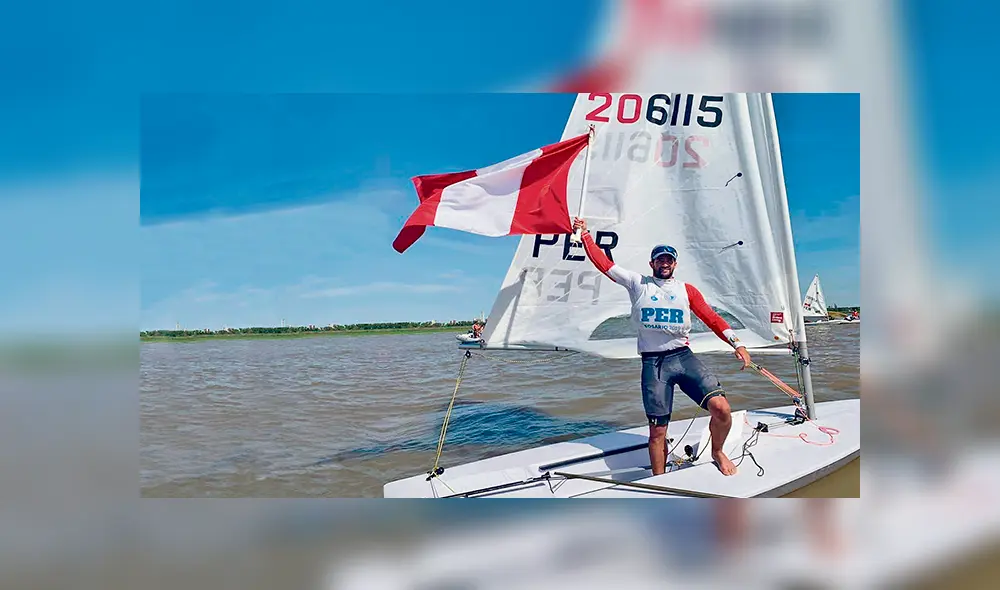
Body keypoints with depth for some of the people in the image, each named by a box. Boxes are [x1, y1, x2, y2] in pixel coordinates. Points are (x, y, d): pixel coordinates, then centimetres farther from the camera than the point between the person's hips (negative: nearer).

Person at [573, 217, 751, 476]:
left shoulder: (687, 289, 15)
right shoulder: (638, 284, 12)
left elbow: (711, 317, 6)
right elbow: (604, 263, 11)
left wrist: (736, 343, -5)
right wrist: (585, 234, 9)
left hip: (684, 356, 1)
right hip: (653, 363, -1)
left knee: (721, 408, -16)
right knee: (657, 431, -1)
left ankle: (717, 452, 13)